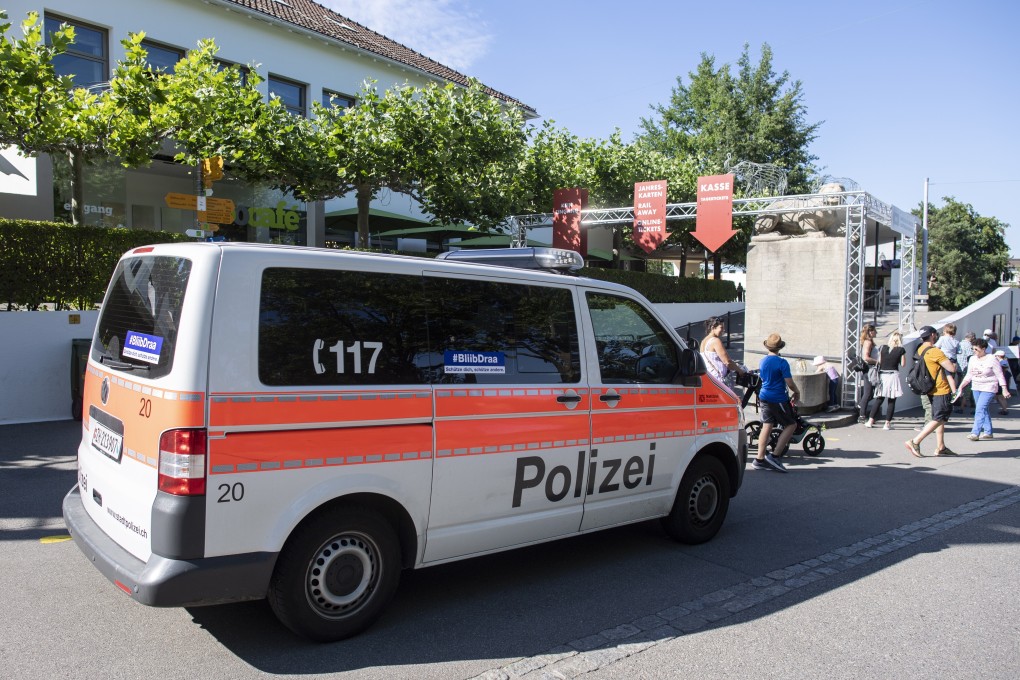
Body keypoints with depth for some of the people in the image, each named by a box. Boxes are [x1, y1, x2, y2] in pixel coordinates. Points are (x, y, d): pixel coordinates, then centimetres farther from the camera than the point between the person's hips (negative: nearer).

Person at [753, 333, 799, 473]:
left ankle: (759, 459, 10)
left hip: (764, 397, 7)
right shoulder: (782, 362, -15)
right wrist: (797, 392, 5)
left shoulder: (762, 362, 6)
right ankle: (774, 456, -3)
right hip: (778, 399, -7)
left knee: (766, 427, 10)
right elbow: (789, 383, -14)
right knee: (791, 425, 4)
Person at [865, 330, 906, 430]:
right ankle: (887, 424, 2)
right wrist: (903, 355, 12)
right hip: (893, 376, -3)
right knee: (891, 401, 3)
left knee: (879, 400, 11)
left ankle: (870, 421, 8)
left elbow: (879, 361, 5)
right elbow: (903, 364, 0)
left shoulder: (883, 348, 2)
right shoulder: (901, 350, -5)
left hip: (882, 375, 3)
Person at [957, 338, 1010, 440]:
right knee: (983, 410, 11)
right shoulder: (973, 359, 6)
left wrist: (1004, 389, -11)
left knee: (980, 409, -16)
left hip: (989, 388, -6)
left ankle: (975, 433, -18)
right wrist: (961, 386, -1)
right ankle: (988, 432, 21)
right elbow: (969, 375, 10)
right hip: (976, 387, 6)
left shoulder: (992, 359, -10)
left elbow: (1000, 375, -8)